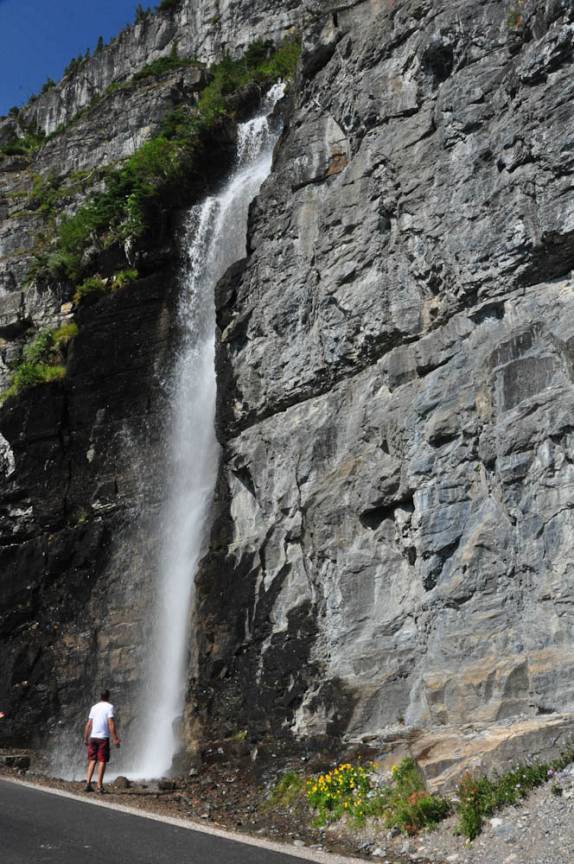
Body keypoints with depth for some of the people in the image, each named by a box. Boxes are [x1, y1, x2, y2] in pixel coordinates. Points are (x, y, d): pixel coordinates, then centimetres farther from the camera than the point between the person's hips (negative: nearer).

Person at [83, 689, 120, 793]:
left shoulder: (94, 707, 12)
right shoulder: (109, 707, -2)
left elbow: (88, 724, 8)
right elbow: (111, 723, -11)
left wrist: (85, 738, 14)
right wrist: (115, 738, -12)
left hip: (93, 737, 4)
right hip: (103, 737, -4)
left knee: (92, 760, 11)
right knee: (102, 761, 0)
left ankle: (88, 783, 0)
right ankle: (99, 786, -2)